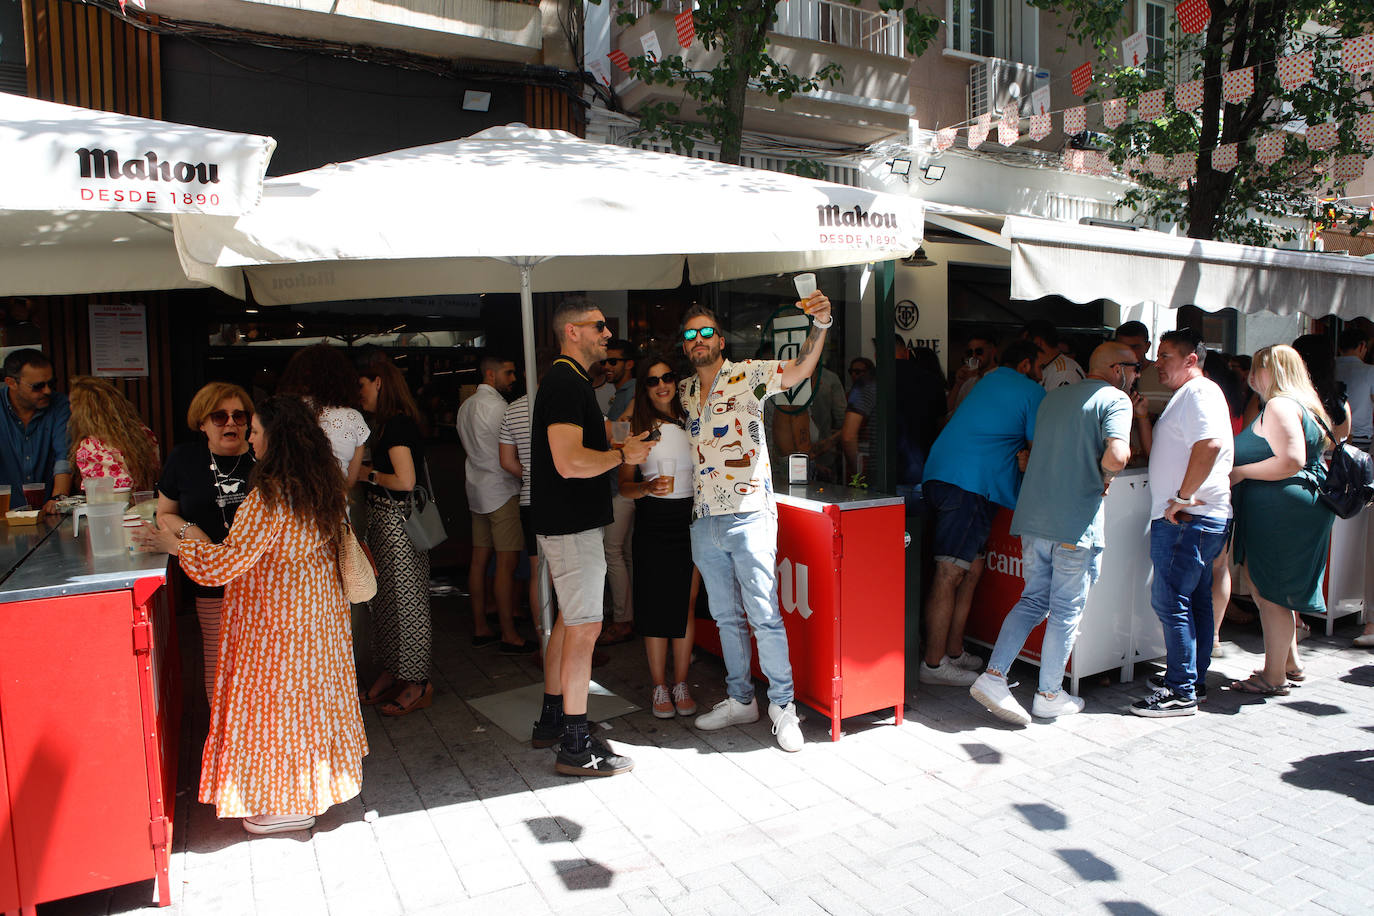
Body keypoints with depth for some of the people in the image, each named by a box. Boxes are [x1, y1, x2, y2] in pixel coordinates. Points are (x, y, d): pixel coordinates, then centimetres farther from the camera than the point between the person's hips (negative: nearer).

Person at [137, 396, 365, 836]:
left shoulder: (269, 495, -25)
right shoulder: (325, 485, 1)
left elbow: (226, 563, -25)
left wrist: (177, 544, -11)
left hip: (278, 623, -8)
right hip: (320, 613, 8)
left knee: (276, 704, 7)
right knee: (311, 696, 20)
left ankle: (290, 804, 21)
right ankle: (318, 780, 36)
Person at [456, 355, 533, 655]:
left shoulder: (466, 406, 16)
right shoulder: (496, 406, -13)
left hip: (477, 489, 10)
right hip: (502, 490, -9)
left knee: (479, 560, 10)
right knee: (507, 563, -7)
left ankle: (480, 628, 17)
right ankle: (509, 636, -3)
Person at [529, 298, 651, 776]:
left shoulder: (567, 380, 17)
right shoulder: (567, 383, -18)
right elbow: (570, 462, -28)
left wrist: (618, 446, 13)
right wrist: (623, 455, -14)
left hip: (567, 522, 11)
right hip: (573, 525, -11)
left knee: (569, 620, 17)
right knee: (584, 627, -6)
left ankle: (551, 720, 29)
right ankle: (576, 746, 3)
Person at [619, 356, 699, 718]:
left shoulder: (691, 422, 6)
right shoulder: (638, 427, 1)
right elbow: (624, 485, -1)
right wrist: (649, 488, -21)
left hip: (690, 518, 2)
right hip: (652, 522, -1)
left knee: (686, 605, 4)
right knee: (655, 605, 1)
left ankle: (681, 684, 18)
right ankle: (659, 687, 16)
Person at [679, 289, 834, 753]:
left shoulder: (747, 374, -4)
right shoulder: (684, 390, 12)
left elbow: (800, 368, -19)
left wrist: (820, 324, -36)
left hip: (748, 515, -6)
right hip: (704, 520, 6)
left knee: (764, 615, -3)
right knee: (726, 617, 15)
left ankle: (782, 705, 11)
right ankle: (740, 700, 28)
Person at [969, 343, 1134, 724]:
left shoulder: (1053, 396, 17)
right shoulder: (1114, 399, -5)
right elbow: (1116, 456, -21)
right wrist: (1104, 477, 0)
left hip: (1033, 516, 6)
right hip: (1077, 521, -6)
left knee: (1034, 600, 16)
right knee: (1067, 610, 7)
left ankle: (993, 676, 6)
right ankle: (1049, 695, 19)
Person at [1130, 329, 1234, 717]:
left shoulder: (1199, 391, -11)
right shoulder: (1186, 396, 22)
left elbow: (1209, 444, -27)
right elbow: (1161, 454, 27)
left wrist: (1184, 497, -24)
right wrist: (1143, 417, 16)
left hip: (1189, 516, -11)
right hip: (1193, 519, 11)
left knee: (1170, 599, -9)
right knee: (1195, 599, 15)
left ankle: (1181, 691, -4)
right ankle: (1195, 680, 24)